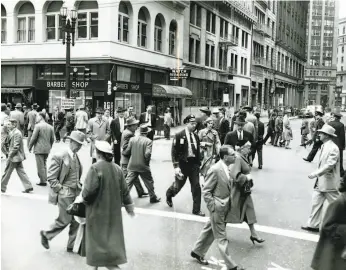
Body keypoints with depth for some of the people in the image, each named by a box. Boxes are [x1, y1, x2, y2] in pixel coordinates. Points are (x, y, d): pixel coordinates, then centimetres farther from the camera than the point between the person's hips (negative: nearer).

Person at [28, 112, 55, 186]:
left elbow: (33, 138, -11)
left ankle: (43, 181, 5)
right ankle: (44, 179, 21)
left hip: (39, 149, -6)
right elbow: (52, 139, 9)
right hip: (47, 149, 6)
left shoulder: (38, 126, -12)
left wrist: (30, 147, 0)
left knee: (40, 166, 1)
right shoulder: (50, 127, 6)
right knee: (44, 165, 18)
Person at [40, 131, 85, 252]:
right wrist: (61, 190, -15)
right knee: (65, 220, 1)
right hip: (65, 194, -7)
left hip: (76, 192, 7)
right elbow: (51, 177, -14)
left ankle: (72, 245, 21)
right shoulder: (59, 156, -14)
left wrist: (79, 186, 9)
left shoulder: (76, 156, 8)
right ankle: (46, 234, 26)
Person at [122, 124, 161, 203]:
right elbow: (147, 154, -19)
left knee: (128, 182, 6)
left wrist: (123, 152, 21)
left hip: (132, 165, 2)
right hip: (143, 166, -2)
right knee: (149, 182, 16)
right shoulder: (148, 141, -11)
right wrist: (147, 161, 1)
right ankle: (153, 198, 29)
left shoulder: (132, 139, -1)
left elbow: (127, 152, 0)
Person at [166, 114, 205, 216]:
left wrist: (199, 164, 10)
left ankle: (196, 210, 11)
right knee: (178, 185, 12)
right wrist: (176, 166, -18)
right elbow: (174, 152, -12)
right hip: (183, 164, -4)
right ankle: (169, 195, 46)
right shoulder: (179, 135, -10)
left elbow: (198, 152, 12)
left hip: (194, 164, 4)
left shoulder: (196, 137, 6)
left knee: (196, 187, 0)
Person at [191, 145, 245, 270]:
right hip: (218, 208, -8)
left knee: (209, 230, 22)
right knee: (221, 238, 5)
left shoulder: (226, 168, 3)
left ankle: (197, 252, 39)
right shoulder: (215, 169, -23)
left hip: (224, 207, 8)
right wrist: (213, 208, -18)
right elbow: (206, 191, -18)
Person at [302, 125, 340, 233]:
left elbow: (329, 165, -27)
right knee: (316, 202, 10)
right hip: (321, 181, 8)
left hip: (329, 182, -8)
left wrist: (315, 173, -28)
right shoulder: (324, 146, 6)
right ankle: (313, 224, 20)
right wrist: (317, 174, 13)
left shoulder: (333, 148, -20)